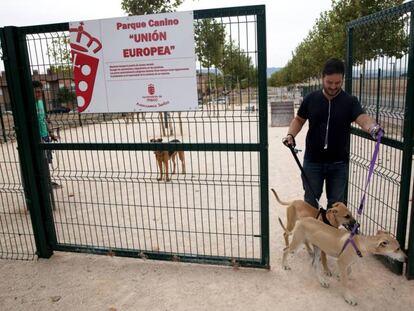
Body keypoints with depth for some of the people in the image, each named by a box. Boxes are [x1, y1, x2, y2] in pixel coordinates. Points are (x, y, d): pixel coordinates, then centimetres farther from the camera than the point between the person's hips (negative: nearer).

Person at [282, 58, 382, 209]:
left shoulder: (350, 101, -7)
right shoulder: (311, 98, -3)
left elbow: (363, 119, -24)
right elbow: (299, 119, 8)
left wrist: (373, 128, -47)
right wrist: (290, 135, -11)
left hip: (338, 163, 0)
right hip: (312, 161, 1)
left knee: (336, 203, 14)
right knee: (311, 201, 13)